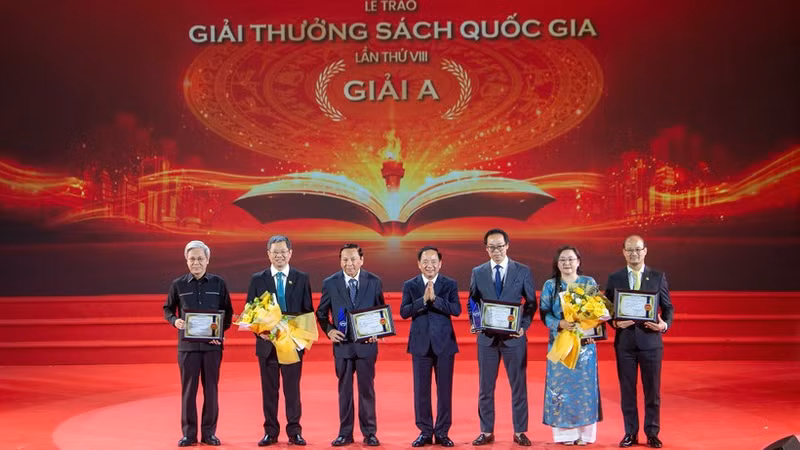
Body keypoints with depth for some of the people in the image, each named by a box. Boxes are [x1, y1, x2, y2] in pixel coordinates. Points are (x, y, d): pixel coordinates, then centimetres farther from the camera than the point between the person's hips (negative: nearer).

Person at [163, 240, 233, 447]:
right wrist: (175, 321, -10)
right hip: (187, 344, 0)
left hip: (212, 344, 0)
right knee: (188, 389, 4)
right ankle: (189, 433, 13)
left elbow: (228, 312, 7)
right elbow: (168, 309, 11)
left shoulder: (218, 283, 2)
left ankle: (209, 432, 15)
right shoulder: (178, 285, 2)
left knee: (211, 389, 5)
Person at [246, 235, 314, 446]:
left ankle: (294, 431, 11)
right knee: (269, 390, 7)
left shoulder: (302, 278, 3)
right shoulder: (257, 279, 3)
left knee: (292, 389, 4)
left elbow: (308, 311, 4)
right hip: (267, 343, 1)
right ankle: (270, 432, 15)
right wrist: (259, 332, -12)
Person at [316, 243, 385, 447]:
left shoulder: (374, 282, 0)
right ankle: (345, 433, 16)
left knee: (367, 389, 5)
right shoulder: (330, 283, 0)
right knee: (344, 390, 7)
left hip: (366, 343, 0)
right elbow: (321, 313, 8)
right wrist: (329, 330, -8)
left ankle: (369, 433, 15)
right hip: (342, 344, 1)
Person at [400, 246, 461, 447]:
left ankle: (442, 432, 13)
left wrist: (435, 298, -21)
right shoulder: (410, 285, 4)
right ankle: (425, 431, 15)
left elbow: (456, 309, -11)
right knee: (421, 390, 4)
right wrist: (423, 299, -19)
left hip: (444, 343, 0)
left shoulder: (450, 284, 3)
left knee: (444, 389, 3)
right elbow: (404, 312, -7)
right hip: (420, 344, 1)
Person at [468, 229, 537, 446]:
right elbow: (472, 303, 11)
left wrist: (524, 326, -8)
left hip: (514, 336, -1)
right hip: (487, 337, 1)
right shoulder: (477, 272, 5)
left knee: (519, 385, 4)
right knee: (486, 386, 6)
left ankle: (520, 432, 13)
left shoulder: (523, 271, 1)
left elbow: (531, 303, 4)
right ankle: (486, 431, 15)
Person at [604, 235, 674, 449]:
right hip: (624, 341, 1)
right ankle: (630, 433, 14)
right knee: (627, 389, 6)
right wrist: (615, 322, -14)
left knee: (652, 389, 4)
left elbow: (668, 307, 4)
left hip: (650, 340, -1)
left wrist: (665, 324, -14)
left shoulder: (658, 277, 3)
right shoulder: (614, 278, 5)